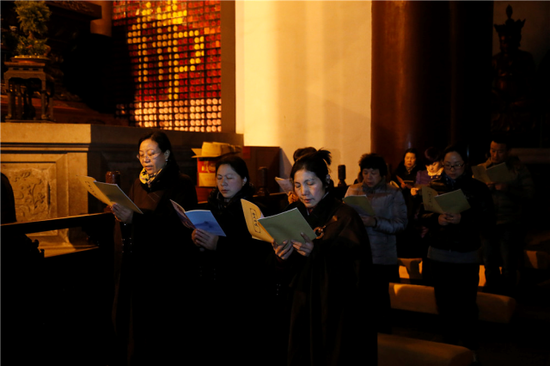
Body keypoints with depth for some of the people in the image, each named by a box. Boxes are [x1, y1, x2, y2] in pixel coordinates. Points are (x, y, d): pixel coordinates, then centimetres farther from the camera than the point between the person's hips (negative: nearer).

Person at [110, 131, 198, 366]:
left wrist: (134, 217, -30)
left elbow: (175, 222, -19)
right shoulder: (138, 185, 14)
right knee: (135, 320, 7)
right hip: (137, 265, 5)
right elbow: (127, 219, 13)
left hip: (166, 266, -5)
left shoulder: (181, 185, -5)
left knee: (160, 324, 0)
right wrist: (121, 217, -12)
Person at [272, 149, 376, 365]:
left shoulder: (345, 217, -11)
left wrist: (317, 251, -36)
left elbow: (357, 269, -22)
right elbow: (289, 272, 7)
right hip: (303, 308, 5)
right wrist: (283, 258, -16)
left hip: (339, 312, -5)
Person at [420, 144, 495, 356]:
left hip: (466, 256, -2)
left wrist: (462, 219, -23)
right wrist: (437, 219, -18)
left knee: (466, 305, 0)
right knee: (444, 303, 11)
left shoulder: (478, 188, -2)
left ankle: (470, 348, 14)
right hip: (438, 254, 3)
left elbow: (488, 219, -9)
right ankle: (448, 344, 26)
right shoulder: (434, 186, 5)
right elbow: (422, 216, 2)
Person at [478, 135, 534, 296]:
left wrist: (508, 189, -22)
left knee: (508, 265, 2)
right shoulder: (482, 168, 8)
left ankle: (507, 295, 17)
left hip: (510, 224, -3)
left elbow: (529, 193, -8)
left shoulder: (519, 169, 0)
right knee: (489, 263, 12)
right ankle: (491, 294, 27)